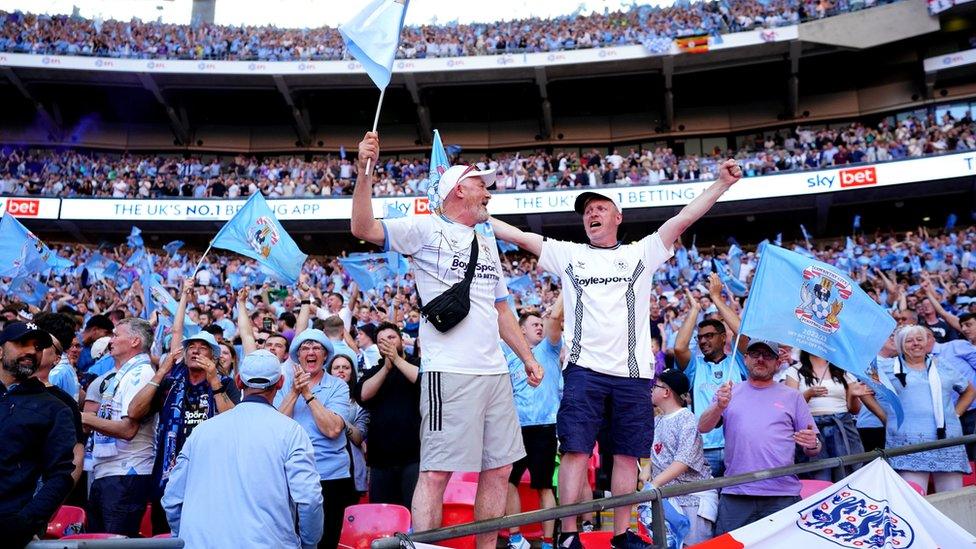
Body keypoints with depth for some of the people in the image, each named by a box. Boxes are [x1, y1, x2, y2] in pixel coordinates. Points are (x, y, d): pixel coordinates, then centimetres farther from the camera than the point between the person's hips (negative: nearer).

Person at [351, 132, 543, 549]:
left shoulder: (487, 245, 22)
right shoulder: (426, 229, 1)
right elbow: (363, 229, -11)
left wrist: (527, 356, 20)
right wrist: (364, 171, -21)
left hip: (495, 372, 8)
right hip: (449, 371, -8)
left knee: (499, 468, 11)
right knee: (437, 471, -7)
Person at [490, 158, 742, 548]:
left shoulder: (640, 254, 13)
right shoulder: (568, 255, 12)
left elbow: (683, 219, 6)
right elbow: (519, 236, 9)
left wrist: (722, 182, 0)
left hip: (633, 373, 2)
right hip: (584, 369, -1)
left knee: (627, 454, 8)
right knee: (575, 450, -5)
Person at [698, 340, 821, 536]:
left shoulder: (792, 396, 13)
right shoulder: (728, 392, 13)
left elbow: (813, 449, 14)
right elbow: (703, 428, 1)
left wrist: (812, 444, -10)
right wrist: (719, 406, -19)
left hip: (782, 495, 0)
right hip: (735, 495, 0)